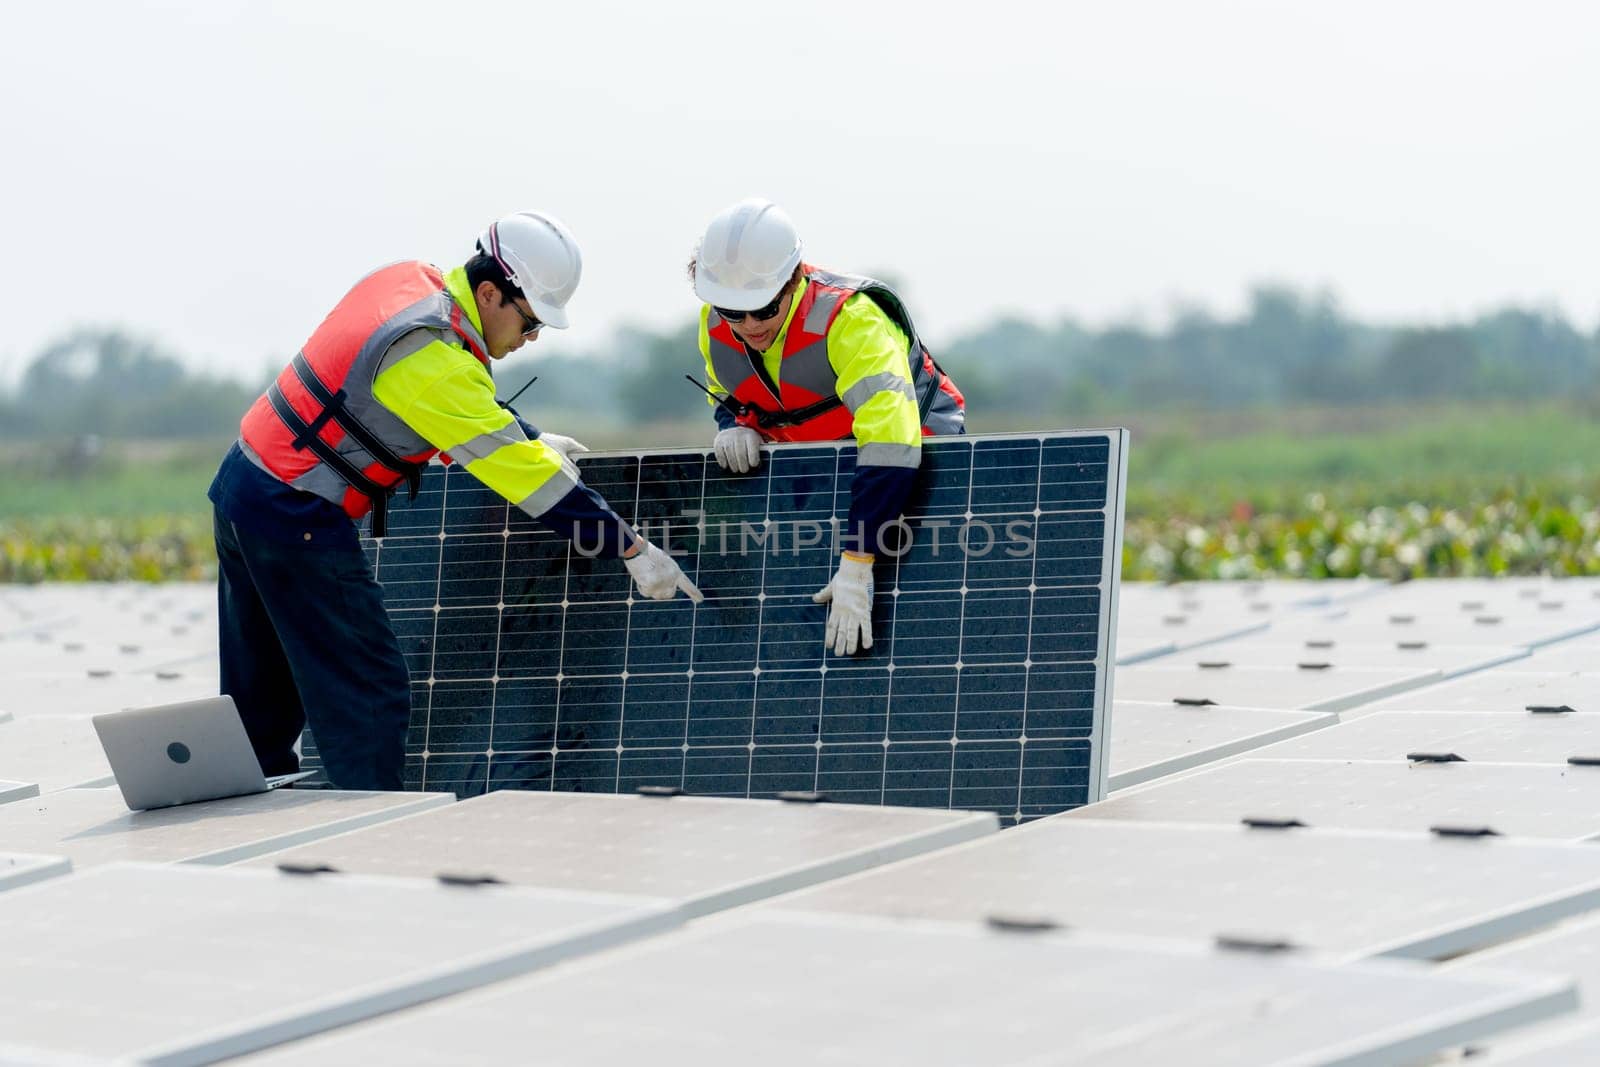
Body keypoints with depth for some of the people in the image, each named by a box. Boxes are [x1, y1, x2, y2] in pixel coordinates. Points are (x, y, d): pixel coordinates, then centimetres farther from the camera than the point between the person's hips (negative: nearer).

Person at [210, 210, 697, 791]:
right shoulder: (433, 358, -23)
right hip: (295, 518, -10)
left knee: (261, 698, 17)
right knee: (370, 694, -4)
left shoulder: (408, 280, 3)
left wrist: (529, 441, 17)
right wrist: (631, 548, -19)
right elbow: (517, 472, -22)